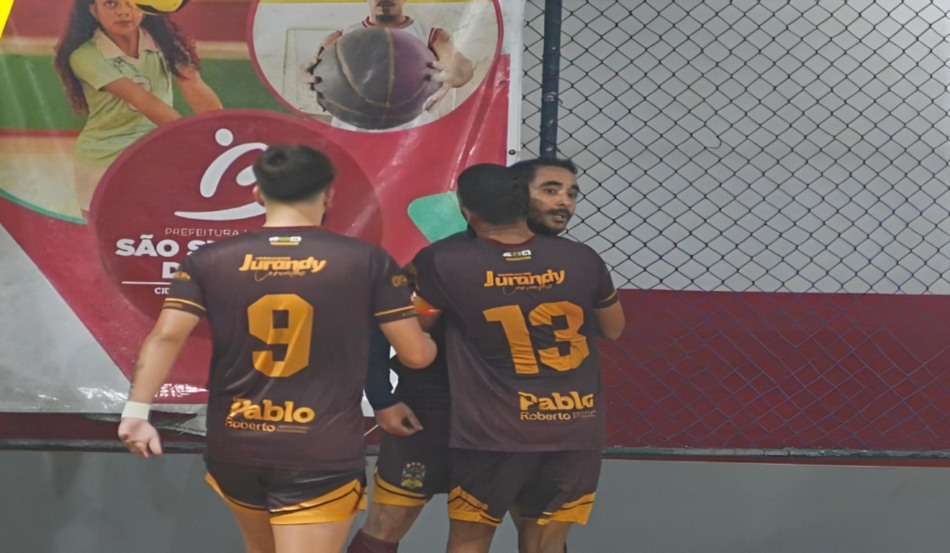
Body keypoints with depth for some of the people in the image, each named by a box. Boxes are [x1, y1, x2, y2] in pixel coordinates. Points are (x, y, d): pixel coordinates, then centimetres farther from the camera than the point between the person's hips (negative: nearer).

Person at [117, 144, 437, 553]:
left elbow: (166, 337, -10)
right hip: (322, 455, -4)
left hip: (235, 447, 4)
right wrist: (432, 345, 22)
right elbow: (416, 354, 0)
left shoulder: (209, 261, 0)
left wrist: (136, 411, -11)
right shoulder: (366, 261, -5)